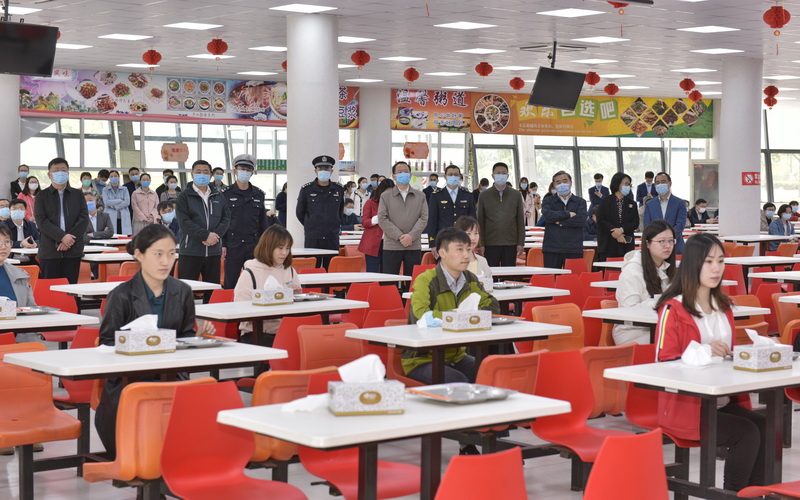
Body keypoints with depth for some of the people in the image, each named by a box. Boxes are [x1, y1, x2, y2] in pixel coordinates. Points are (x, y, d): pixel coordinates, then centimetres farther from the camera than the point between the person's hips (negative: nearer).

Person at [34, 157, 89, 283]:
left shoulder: (77, 195, 13)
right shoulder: (42, 196, 8)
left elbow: (84, 219, 3)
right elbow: (41, 221, -4)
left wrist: (70, 239, -10)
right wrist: (62, 237, -15)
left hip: (73, 250, 1)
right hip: (49, 251, -1)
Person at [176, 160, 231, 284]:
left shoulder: (218, 196, 13)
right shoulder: (184, 196, 0)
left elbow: (226, 218, 7)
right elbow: (184, 222, -10)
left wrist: (215, 235, -11)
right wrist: (206, 235, -17)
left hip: (214, 251, 4)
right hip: (191, 251, -4)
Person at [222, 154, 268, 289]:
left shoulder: (259, 195, 10)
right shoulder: (226, 194, 1)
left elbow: (263, 222, 14)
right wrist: (222, 244, -7)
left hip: (254, 245, 3)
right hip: (233, 245, -3)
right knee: (230, 283, 0)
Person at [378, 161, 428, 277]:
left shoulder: (420, 196, 11)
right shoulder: (385, 196, 7)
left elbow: (424, 218, 2)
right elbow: (382, 219, -2)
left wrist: (411, 236, -12)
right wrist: (399, 236, -12)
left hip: (414, 246, 1)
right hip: (391, 246, -1)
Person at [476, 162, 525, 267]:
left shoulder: (516, 195, 9)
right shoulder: (484, 196, 6)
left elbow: (520, 220, 8)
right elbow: (480, 221, 5)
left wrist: (521, 243, 1)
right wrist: (481, 244, -2)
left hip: (511, 243, 1)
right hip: (490, 243, -1)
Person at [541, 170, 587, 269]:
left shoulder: (580, 202, 11)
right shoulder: (548, 201, 12)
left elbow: (581, 220, -6)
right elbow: (547, 215, -9)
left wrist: (560, 222, -5)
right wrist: (568, 214, -6)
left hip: (574, 250, 0)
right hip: (552, 249, 0)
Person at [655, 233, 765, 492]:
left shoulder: (723, 306, 15)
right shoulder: (673, 308, -9)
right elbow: (663, 363, -11)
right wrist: (704, 352, -25)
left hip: (723, 401, 7)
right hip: (685, 406, -6)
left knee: (766, 426, -19)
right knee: (748, 433, -24)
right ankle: (733, 494, -8)